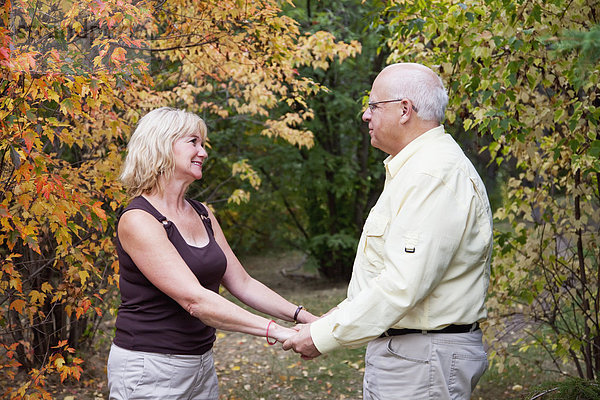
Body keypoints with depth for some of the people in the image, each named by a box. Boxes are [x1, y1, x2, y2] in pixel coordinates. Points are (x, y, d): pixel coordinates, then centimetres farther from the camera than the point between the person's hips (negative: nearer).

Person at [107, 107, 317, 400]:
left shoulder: (202, 214, 9)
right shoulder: (137, 220, -17)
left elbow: (242, 283, 10)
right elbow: (194, 299, -25)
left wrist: (305, 318, 0)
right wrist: (276, 331, -27)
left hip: (201, 363, 8)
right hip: (150, 370, -7)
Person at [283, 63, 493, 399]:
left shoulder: (436, 176, -20)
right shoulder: (414, 169, 17)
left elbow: (404, 285, -27)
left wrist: (324, 336, -19)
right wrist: (339, 316, 14)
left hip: (422, 360, -10)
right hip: (398, 347, 10)